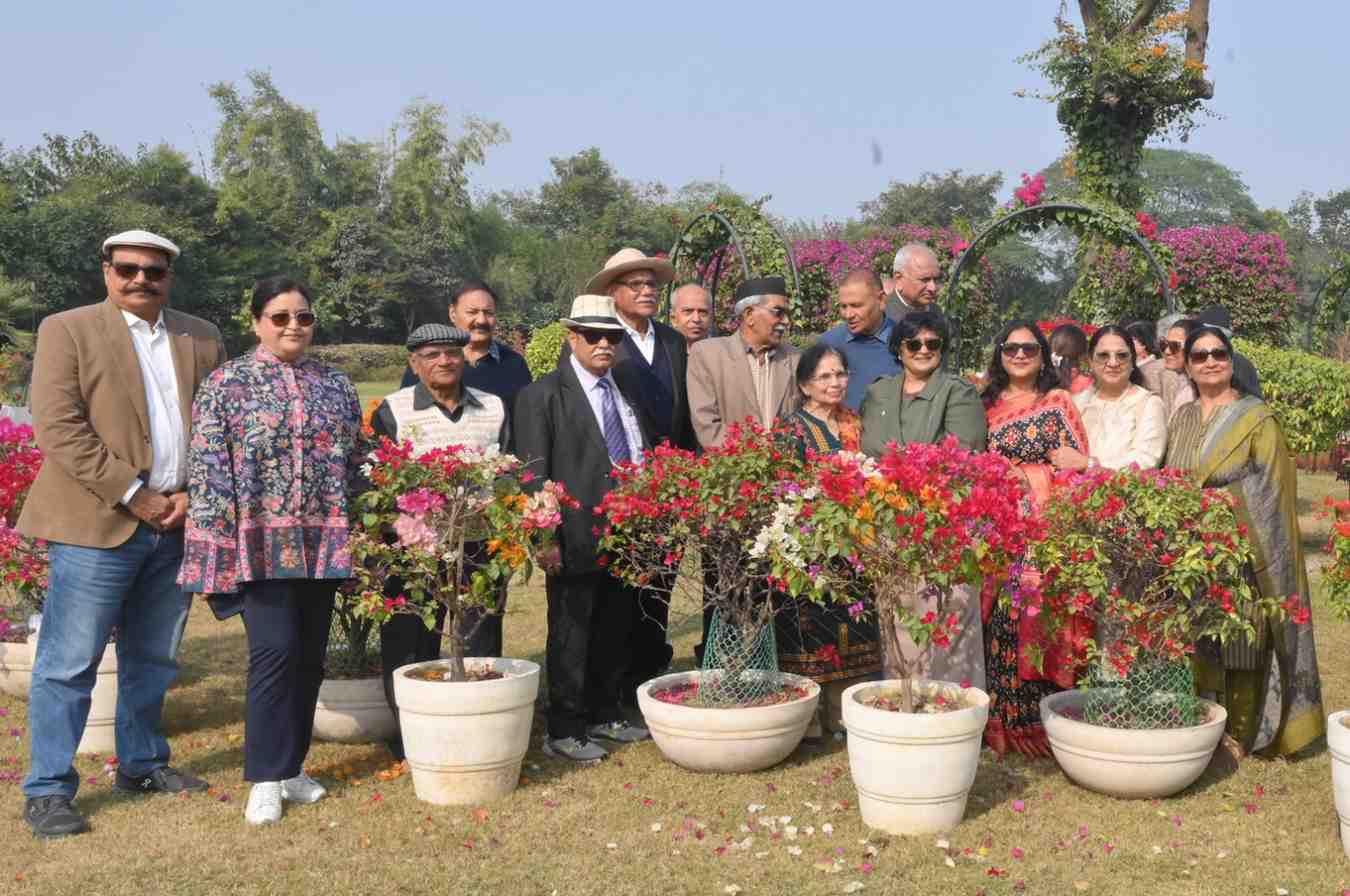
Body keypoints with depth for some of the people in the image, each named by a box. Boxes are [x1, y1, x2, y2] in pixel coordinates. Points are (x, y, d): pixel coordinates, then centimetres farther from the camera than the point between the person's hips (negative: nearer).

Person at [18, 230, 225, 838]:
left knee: (153, 661, 16)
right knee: (68, 665, -1)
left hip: (179, 525, 5)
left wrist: (193, 494, -3)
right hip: (97, 526, -5)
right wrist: (135, 496, -15)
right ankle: (47, 790, 9)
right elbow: (58, 429, -11)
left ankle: (142, 765, 31)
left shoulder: (202, 339, 12)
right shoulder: (66, 331, -2)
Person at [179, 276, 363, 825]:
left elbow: (353, 468, 14)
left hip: (322, 546, 5)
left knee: (309, 656, 8)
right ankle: (266, 779, 0)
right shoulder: (226, 384, -2)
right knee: (275, 650, -11)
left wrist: (355, 540, 10)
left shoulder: (336, 385, 11)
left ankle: (291, 766, 21)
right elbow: (208, 473, -6)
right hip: (259, 546, -4)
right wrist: (217, 552, -12)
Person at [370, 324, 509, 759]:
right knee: (413, 649, 4)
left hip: (481, 547, 3)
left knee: (483, 647, 9)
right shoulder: (392, 410, 0)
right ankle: (412, 737, 18)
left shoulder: (494, 408, 10)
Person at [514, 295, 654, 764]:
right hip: (576, 542, -6)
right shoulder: (542, 395, -5)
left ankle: (604, 716, 29)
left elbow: (645, 458, 22)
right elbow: (534, 474, -11)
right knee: (571, 636, 1)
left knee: (615, 633, 15)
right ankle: (565, 730, 11)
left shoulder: (627, 394, 14)